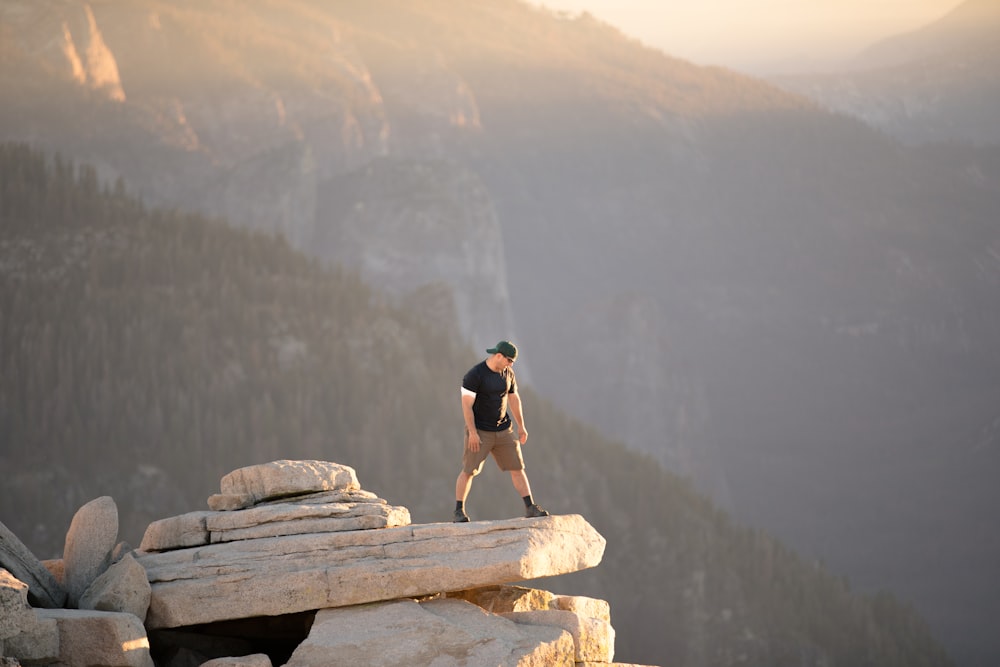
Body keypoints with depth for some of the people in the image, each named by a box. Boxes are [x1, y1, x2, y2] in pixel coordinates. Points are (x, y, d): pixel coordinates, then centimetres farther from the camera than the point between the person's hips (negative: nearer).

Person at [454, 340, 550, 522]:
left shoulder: (507, 373, 3)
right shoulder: (474, 375, -17)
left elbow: (514, 399, 14)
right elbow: (466, 405, -19)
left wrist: (521, 426, 12)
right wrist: (472, 432, -23)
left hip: (503, 431, 5)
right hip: (479, 432, -5)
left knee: (517, 468, 1)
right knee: (468, 471, -5)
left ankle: (530, 508, 4)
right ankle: (459, 511, 6)